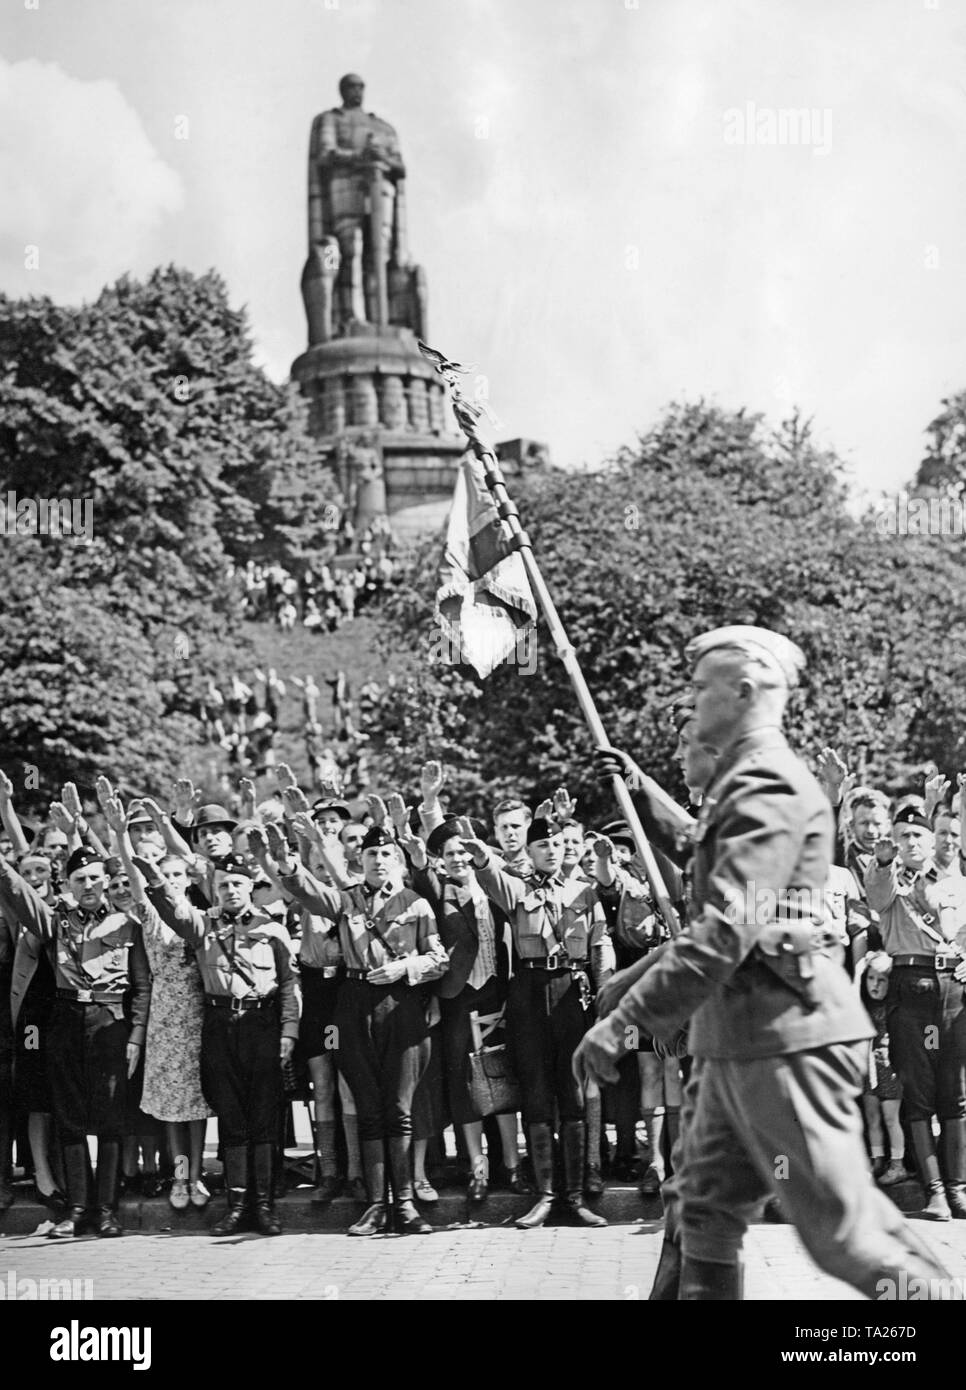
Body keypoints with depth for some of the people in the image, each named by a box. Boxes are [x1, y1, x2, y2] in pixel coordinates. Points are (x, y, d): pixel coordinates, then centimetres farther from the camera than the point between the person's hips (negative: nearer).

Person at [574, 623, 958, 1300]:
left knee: (843, 1228, -5)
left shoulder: (769, 786, -16)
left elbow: (726, 931, -25)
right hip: (735, 1041, 10)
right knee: (708, 1212, 11)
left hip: (786, 1039, -10)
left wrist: (625, 1020, -25)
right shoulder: (744, 781, 17)